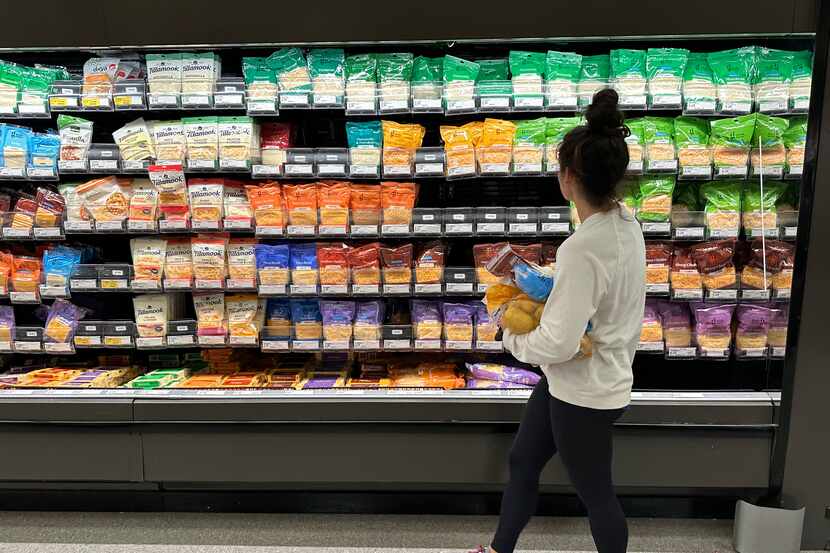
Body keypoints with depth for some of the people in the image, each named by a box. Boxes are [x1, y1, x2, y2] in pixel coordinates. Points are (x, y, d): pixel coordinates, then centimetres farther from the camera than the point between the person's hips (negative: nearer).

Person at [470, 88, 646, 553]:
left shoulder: (583, 249, -31)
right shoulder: (626, 223, -3)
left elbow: (558, 343, -28)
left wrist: (514, 338, -9)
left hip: (584, 394, -9)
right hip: (604, 376, 9)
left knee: (597, 496, 15)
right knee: (522, 462, 23)